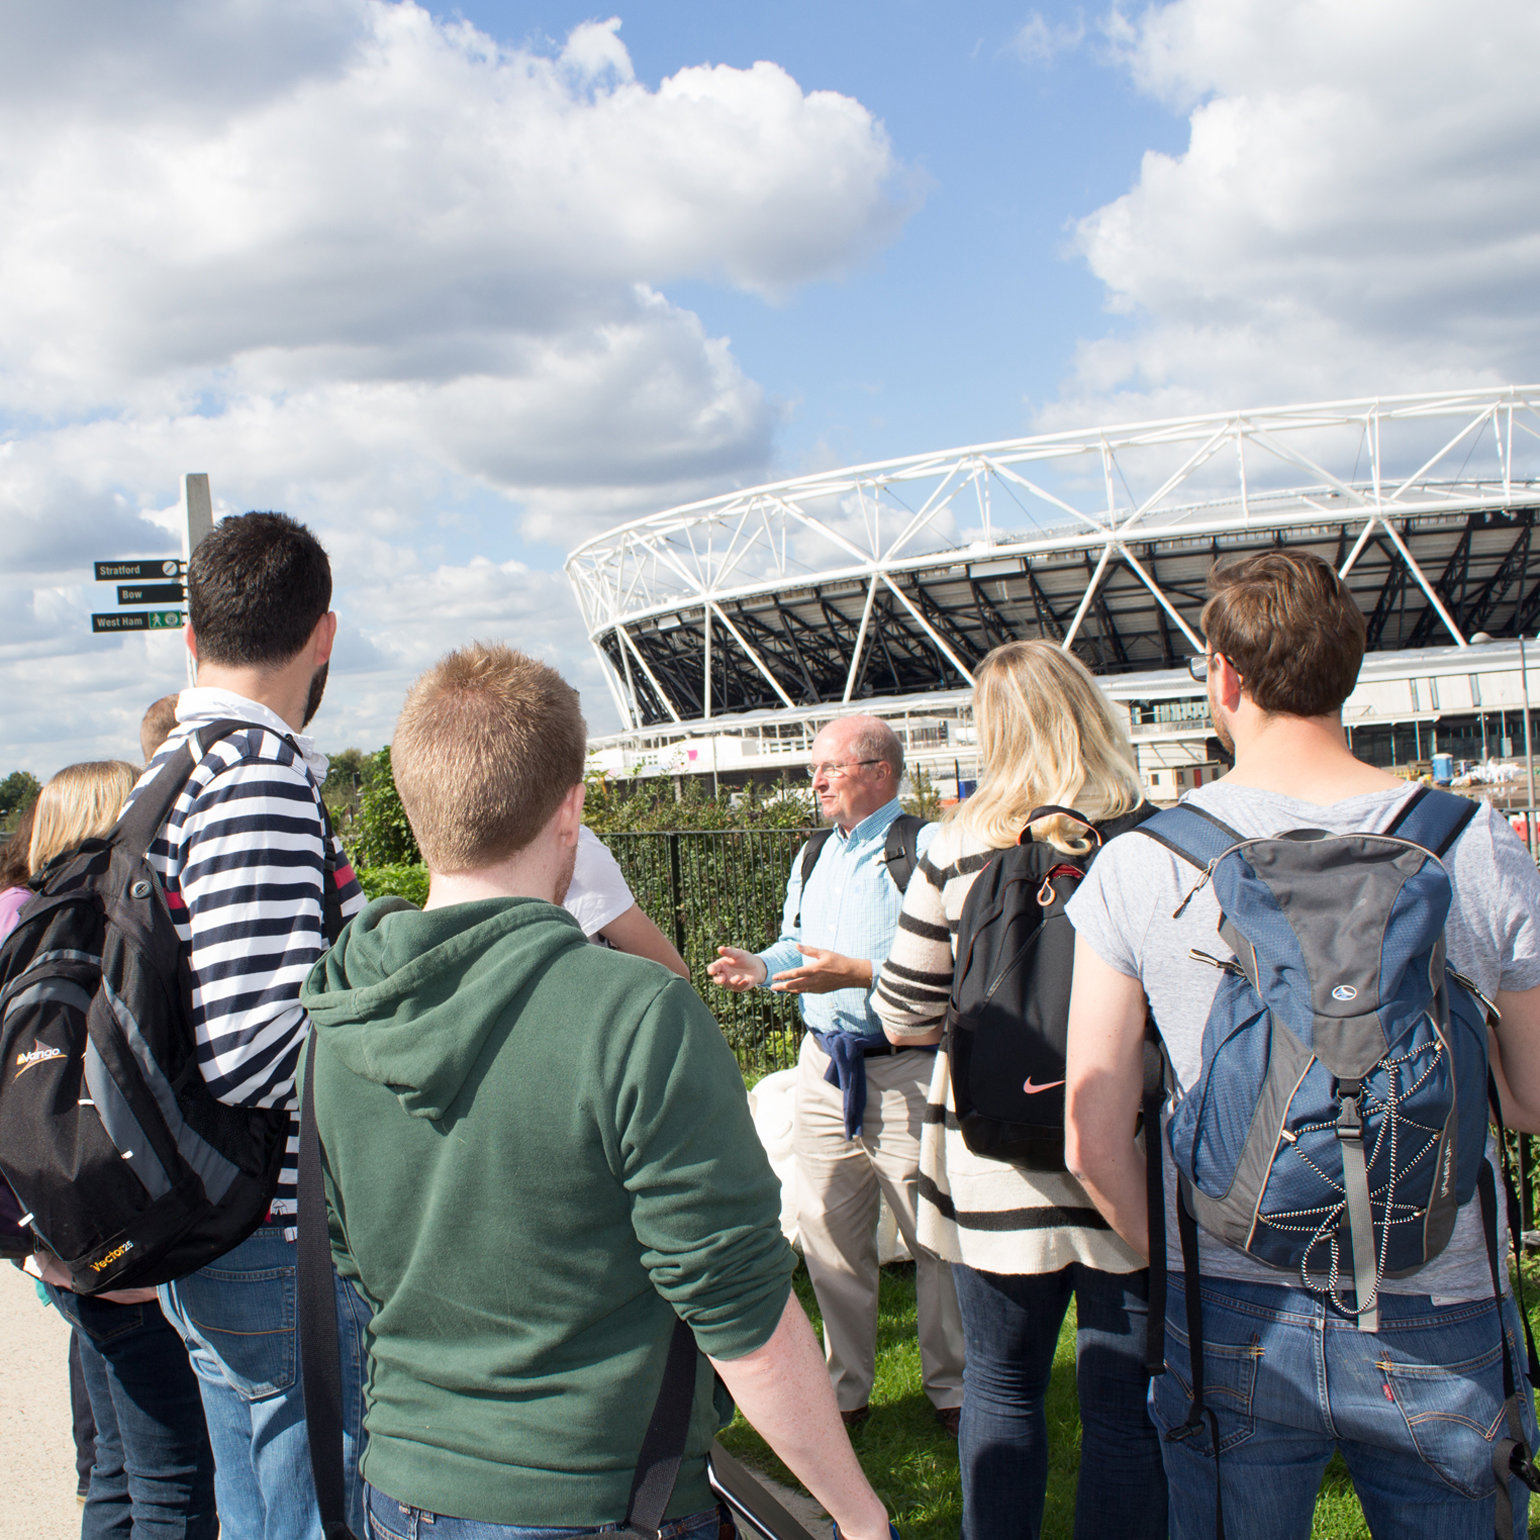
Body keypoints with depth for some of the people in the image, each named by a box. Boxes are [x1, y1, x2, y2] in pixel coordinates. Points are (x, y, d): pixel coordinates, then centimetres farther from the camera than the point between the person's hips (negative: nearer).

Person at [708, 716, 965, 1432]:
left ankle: (951, 1388, 22)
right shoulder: (813, 858, 15)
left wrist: (858, 973, -25)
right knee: (827, 1232, 12)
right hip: (824, 1064, 7)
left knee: (934, 1238, 4)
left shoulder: (928, 849, -11)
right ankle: (845, 1387, 28)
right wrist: (761, 966, 2)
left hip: (905, 1071, -7)